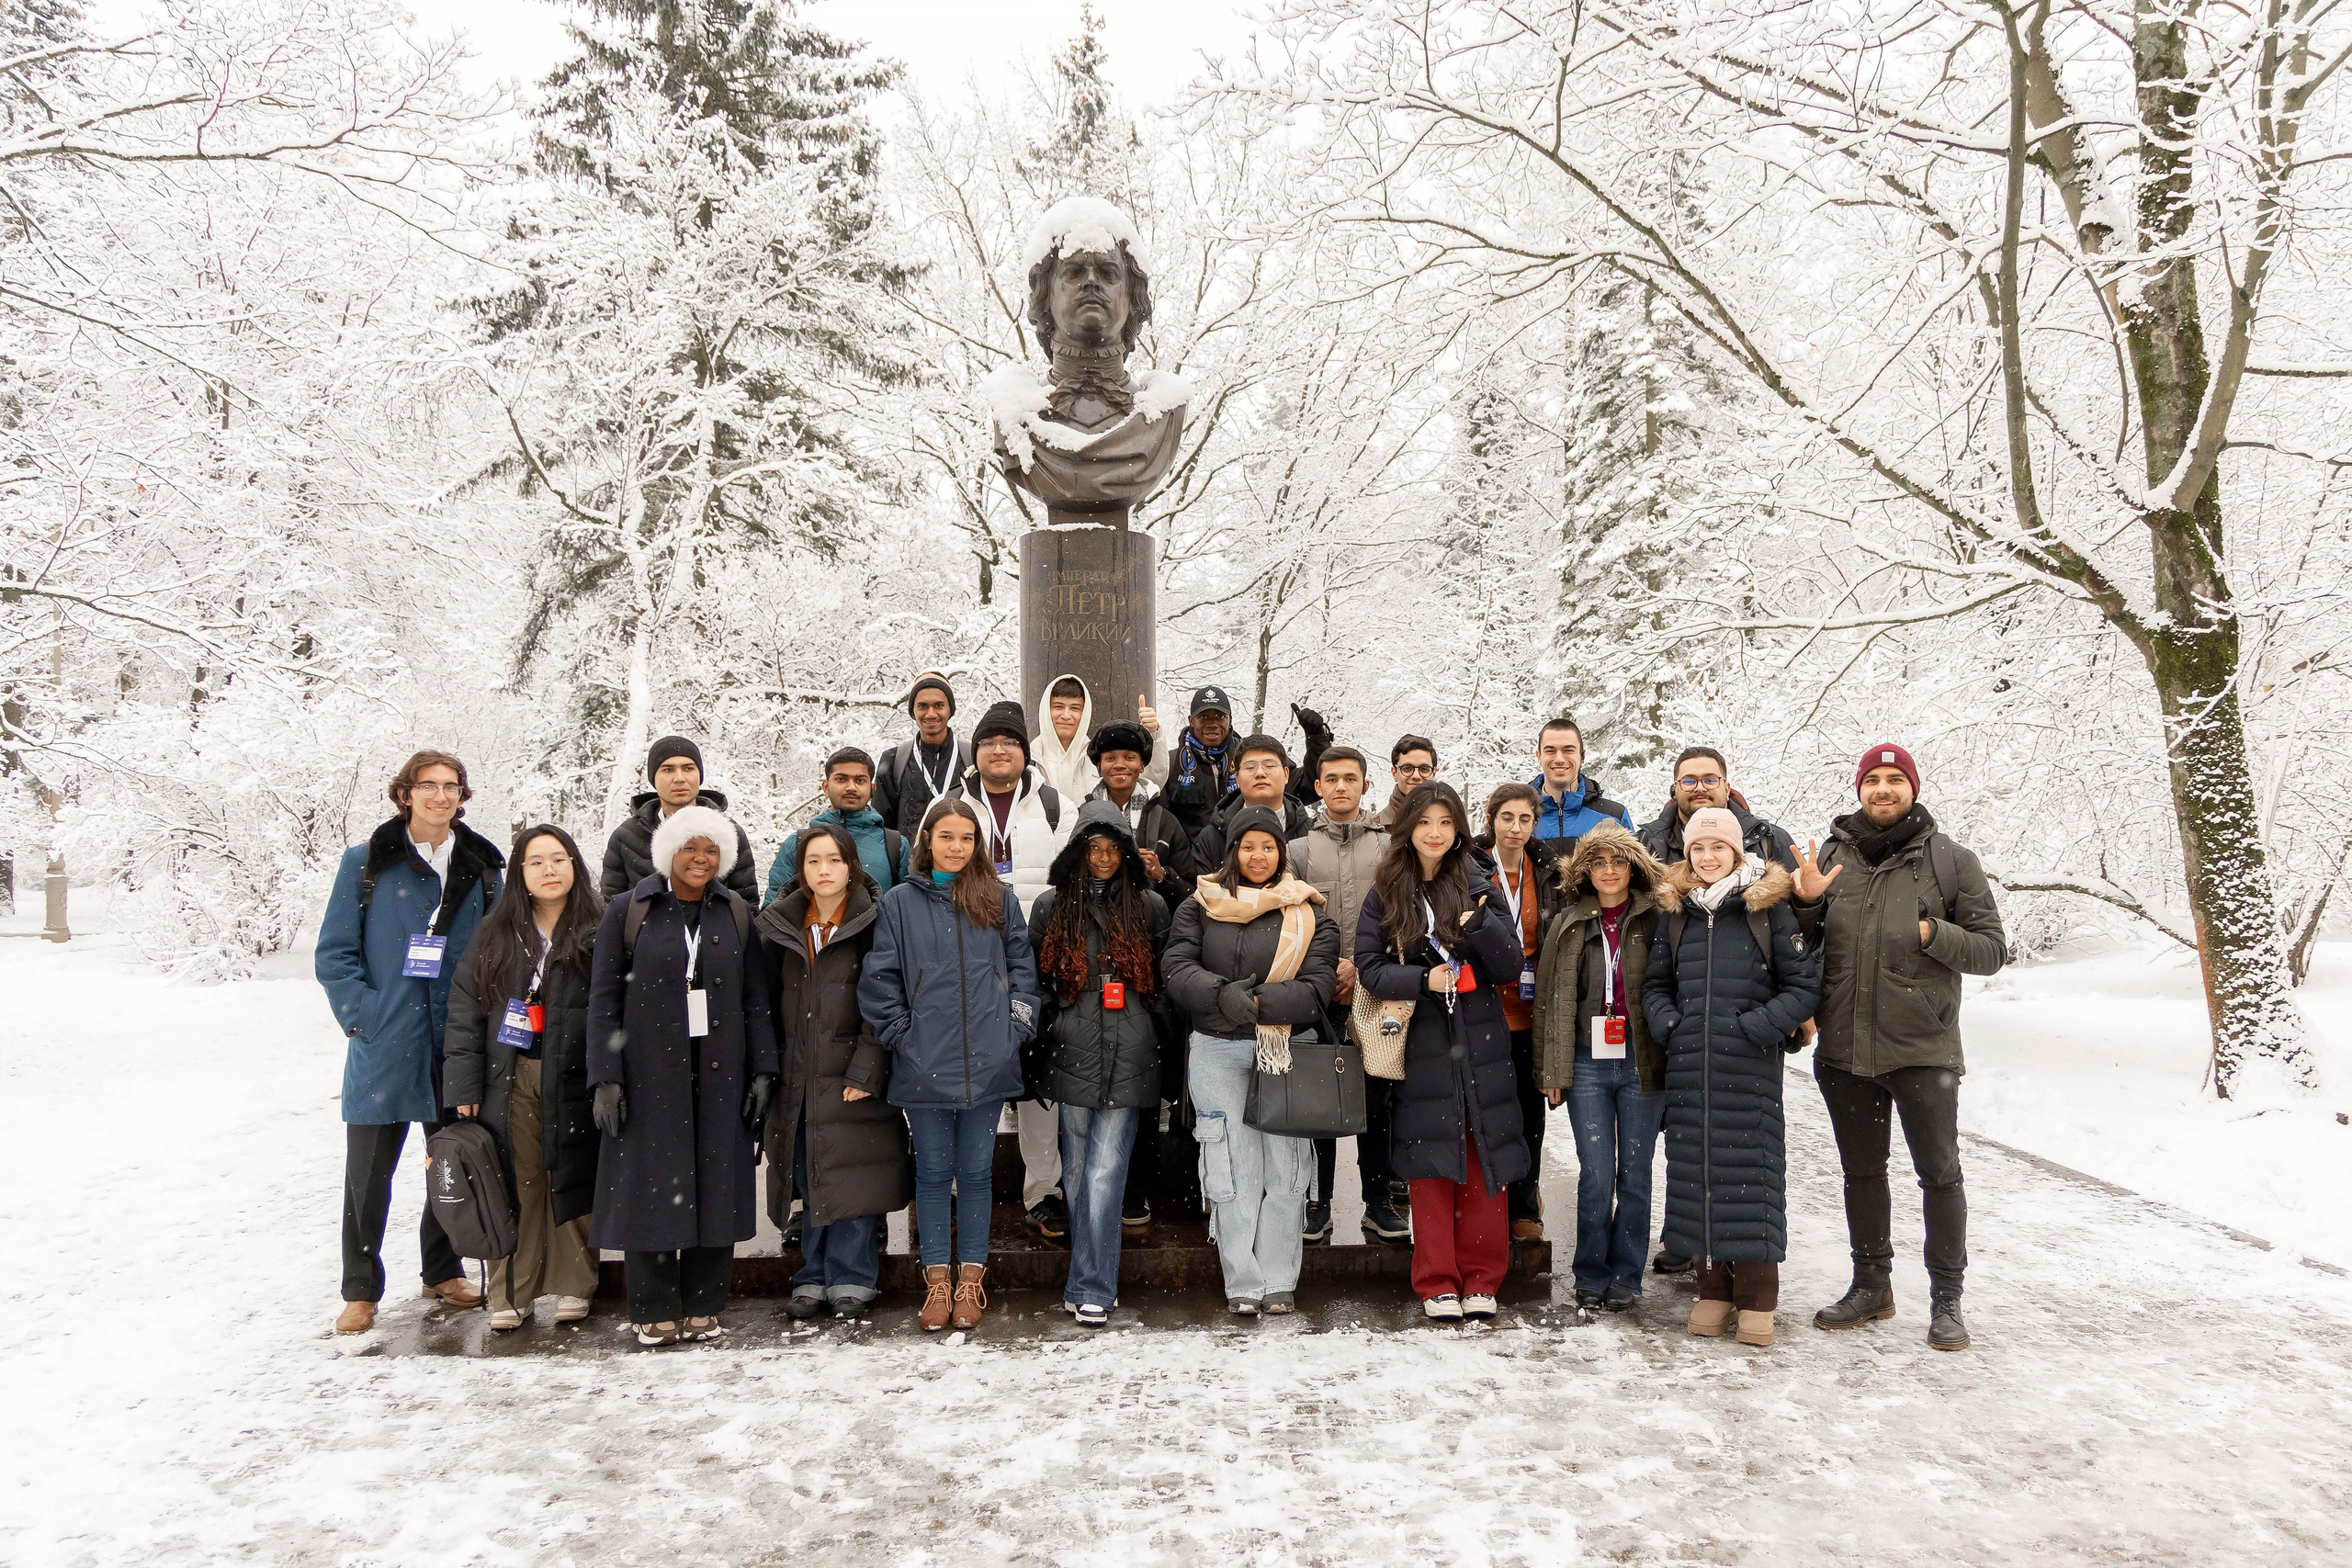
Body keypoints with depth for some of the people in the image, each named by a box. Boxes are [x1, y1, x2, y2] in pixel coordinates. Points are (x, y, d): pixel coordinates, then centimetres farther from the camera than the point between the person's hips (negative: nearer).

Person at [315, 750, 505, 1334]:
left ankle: (443, 1270, 29)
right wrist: (364, 1018, -11)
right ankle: (361, 1291, 16)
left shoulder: (481, 866, 8)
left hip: (457, 1045, 3)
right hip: (384, 1045, -2)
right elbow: (334, 954, -1)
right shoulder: (366, 862, 0)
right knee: (368, 1170, 2)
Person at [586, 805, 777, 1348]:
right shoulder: (628, 912, 1)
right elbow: (603, 999, -1)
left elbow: (755, 999, 9)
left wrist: (762, 1071, 2)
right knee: (651, 1184, 0)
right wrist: (606, 1078, -8)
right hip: (649, 1073, -2)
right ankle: (656, 1312, 11)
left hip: (720, 1074, 2)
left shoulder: (737, 913, 8)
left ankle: (703, 1307, 15)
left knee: (717, 1185, 4)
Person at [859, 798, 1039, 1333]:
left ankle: (971, 1279, 18)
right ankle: (937, 1280, 16)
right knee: (933, 1173, 7)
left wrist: (1015, 1029, 1)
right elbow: (879, 980, 3)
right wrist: (901, 1036, -3)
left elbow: (1023, 968, 9)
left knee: (976, 1172, 7)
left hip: (987, 1064, 1)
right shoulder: (900, 902, 3)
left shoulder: (1000, 900, 7)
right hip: (924, 1066, -1)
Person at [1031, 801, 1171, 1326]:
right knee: (1078, 1170, 6)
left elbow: (1165, 979, 13)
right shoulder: (1052, 905, 9)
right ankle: (1091, 1282, 19)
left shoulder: (1149, 907, 8)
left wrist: (1149, 1031, 7)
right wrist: (1050, 1027, 5)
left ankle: (1091, 1290, -6)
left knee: (1105, 1172, -8)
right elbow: (1036, 979, 14)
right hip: (1073, 1053, 1)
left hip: (1128, 1058, -1)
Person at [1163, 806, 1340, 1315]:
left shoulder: (1309, 913, 5)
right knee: (1231, 1167, 1)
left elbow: (1317, 987, -5)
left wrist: (1259, 1001, -17)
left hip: (1289, 1050, 0)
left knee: (1284, 1168, 2)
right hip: (1217, 1051, 0)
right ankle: (1242, 1284, 9)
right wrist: (1224, 996, -19)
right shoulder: (1200, 906, 8)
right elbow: (1178, 969, -3)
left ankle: (1280, 1281, 13)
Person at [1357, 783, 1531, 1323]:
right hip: (1421, 1045, -1)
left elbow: (1510, 963, 1)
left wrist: (1479, 925, -18)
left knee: (1485, 1160, 3)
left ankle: (1481, 1279, 14)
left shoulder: (1478, 887, 6)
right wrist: (1423, 979, -15)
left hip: (1481, 1043, 1)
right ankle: (1437, 1283, 11)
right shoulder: (1386, 893, 4)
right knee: (1431, 1164, 2)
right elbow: (1368, 967, 0)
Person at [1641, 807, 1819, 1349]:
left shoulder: (1769, 909, -1)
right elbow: (1655, 984, 18)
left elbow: (1804, 985, -3)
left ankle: (1756, 1299, 9)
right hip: (1689, 1068, 4)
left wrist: (1755, 1029, -13)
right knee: (1696, 1170, 6)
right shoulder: (1676, 913, 11)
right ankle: (1713, 1290, 18)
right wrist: (1668, 1024, -1)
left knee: (1751, 1172, -2)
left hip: (1752, 1067, -4)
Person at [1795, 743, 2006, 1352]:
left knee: (1939, 1173, 4)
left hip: (1923, 1049, -3)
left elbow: (1992, 949, -2)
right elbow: (1803, 949, 12)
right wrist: (1806, 902, -8)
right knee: (1861, 1171, 15)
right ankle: (1871, 1285, 28)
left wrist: (1934, 934, -19)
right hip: (1844, 1048, 3)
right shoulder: (1832, 856, 6)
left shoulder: (1950, 860, -2)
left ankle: (1946, 1298, 17)